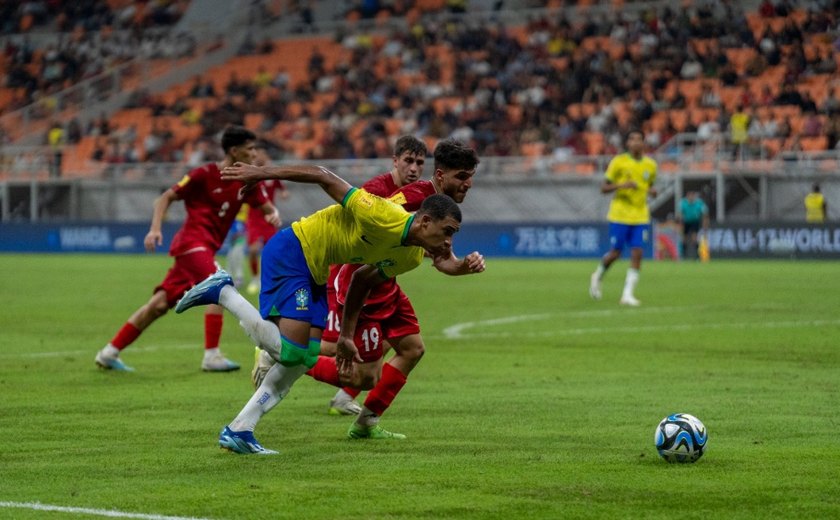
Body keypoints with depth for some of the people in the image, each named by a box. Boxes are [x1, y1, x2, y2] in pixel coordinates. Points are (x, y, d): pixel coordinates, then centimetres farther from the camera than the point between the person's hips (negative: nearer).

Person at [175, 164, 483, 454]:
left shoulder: (412, 258, 2)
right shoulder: (383, 216, -26)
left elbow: (362, 281, 18)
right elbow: (323, 177, -20)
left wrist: (346, 336, 19)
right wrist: (262, 173, -17)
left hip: (315, 275, 10)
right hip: (290, 252, -10)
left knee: (304, 358, 3)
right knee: (289, 350, -18)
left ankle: (239, 431, 7)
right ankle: (223, 293, -3)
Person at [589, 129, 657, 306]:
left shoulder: (650, 165, 6)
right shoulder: (619, 162, -5)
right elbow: (604, 188, -3)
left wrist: (652, 191, -2)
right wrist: (621, 185, -21)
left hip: (640, 217, 3)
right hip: (619, 216, -3)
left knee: (637, 254, -9)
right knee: (615, 253, -1)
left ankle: (628, 294, -6)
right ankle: (597, 277, 29)